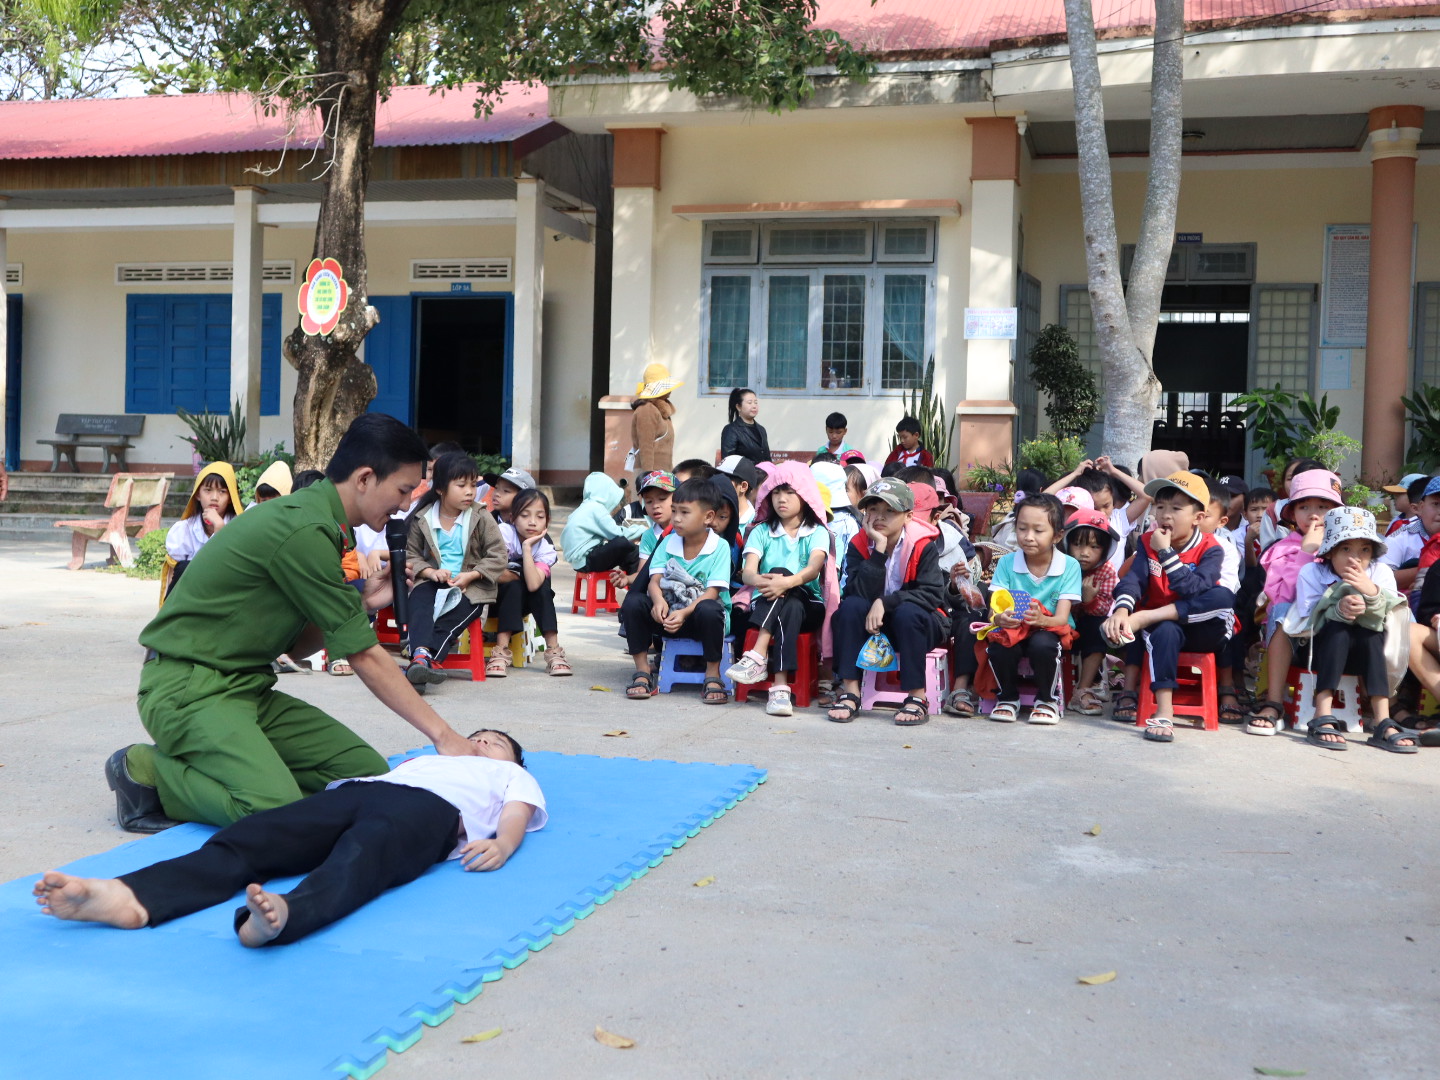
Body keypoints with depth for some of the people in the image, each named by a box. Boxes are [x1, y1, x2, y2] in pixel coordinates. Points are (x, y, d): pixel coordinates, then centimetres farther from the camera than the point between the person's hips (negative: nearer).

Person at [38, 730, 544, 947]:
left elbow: (519, 813, 15)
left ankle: (284, 915, -72)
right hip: (364, 786, 5)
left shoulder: (512, 775, 36)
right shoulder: (428, 756, 48)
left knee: (364, 854, -41)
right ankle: (129, 896, -48)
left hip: (432, 806, -5)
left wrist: (502, 844, -8)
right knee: (249, 839, -23)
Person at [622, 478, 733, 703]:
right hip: (669, 613, 4)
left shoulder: (720, 547, -9)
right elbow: (655, 581, -4)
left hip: (699, 617, -4)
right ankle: (642, 672, -10)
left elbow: (712, 592, -17)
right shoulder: (668, 543, 5)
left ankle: (713, 677, -20)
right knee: (632, 604, -20)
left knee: (708, 609, -38)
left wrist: (684, 613, -32)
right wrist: (658, 600, -29)